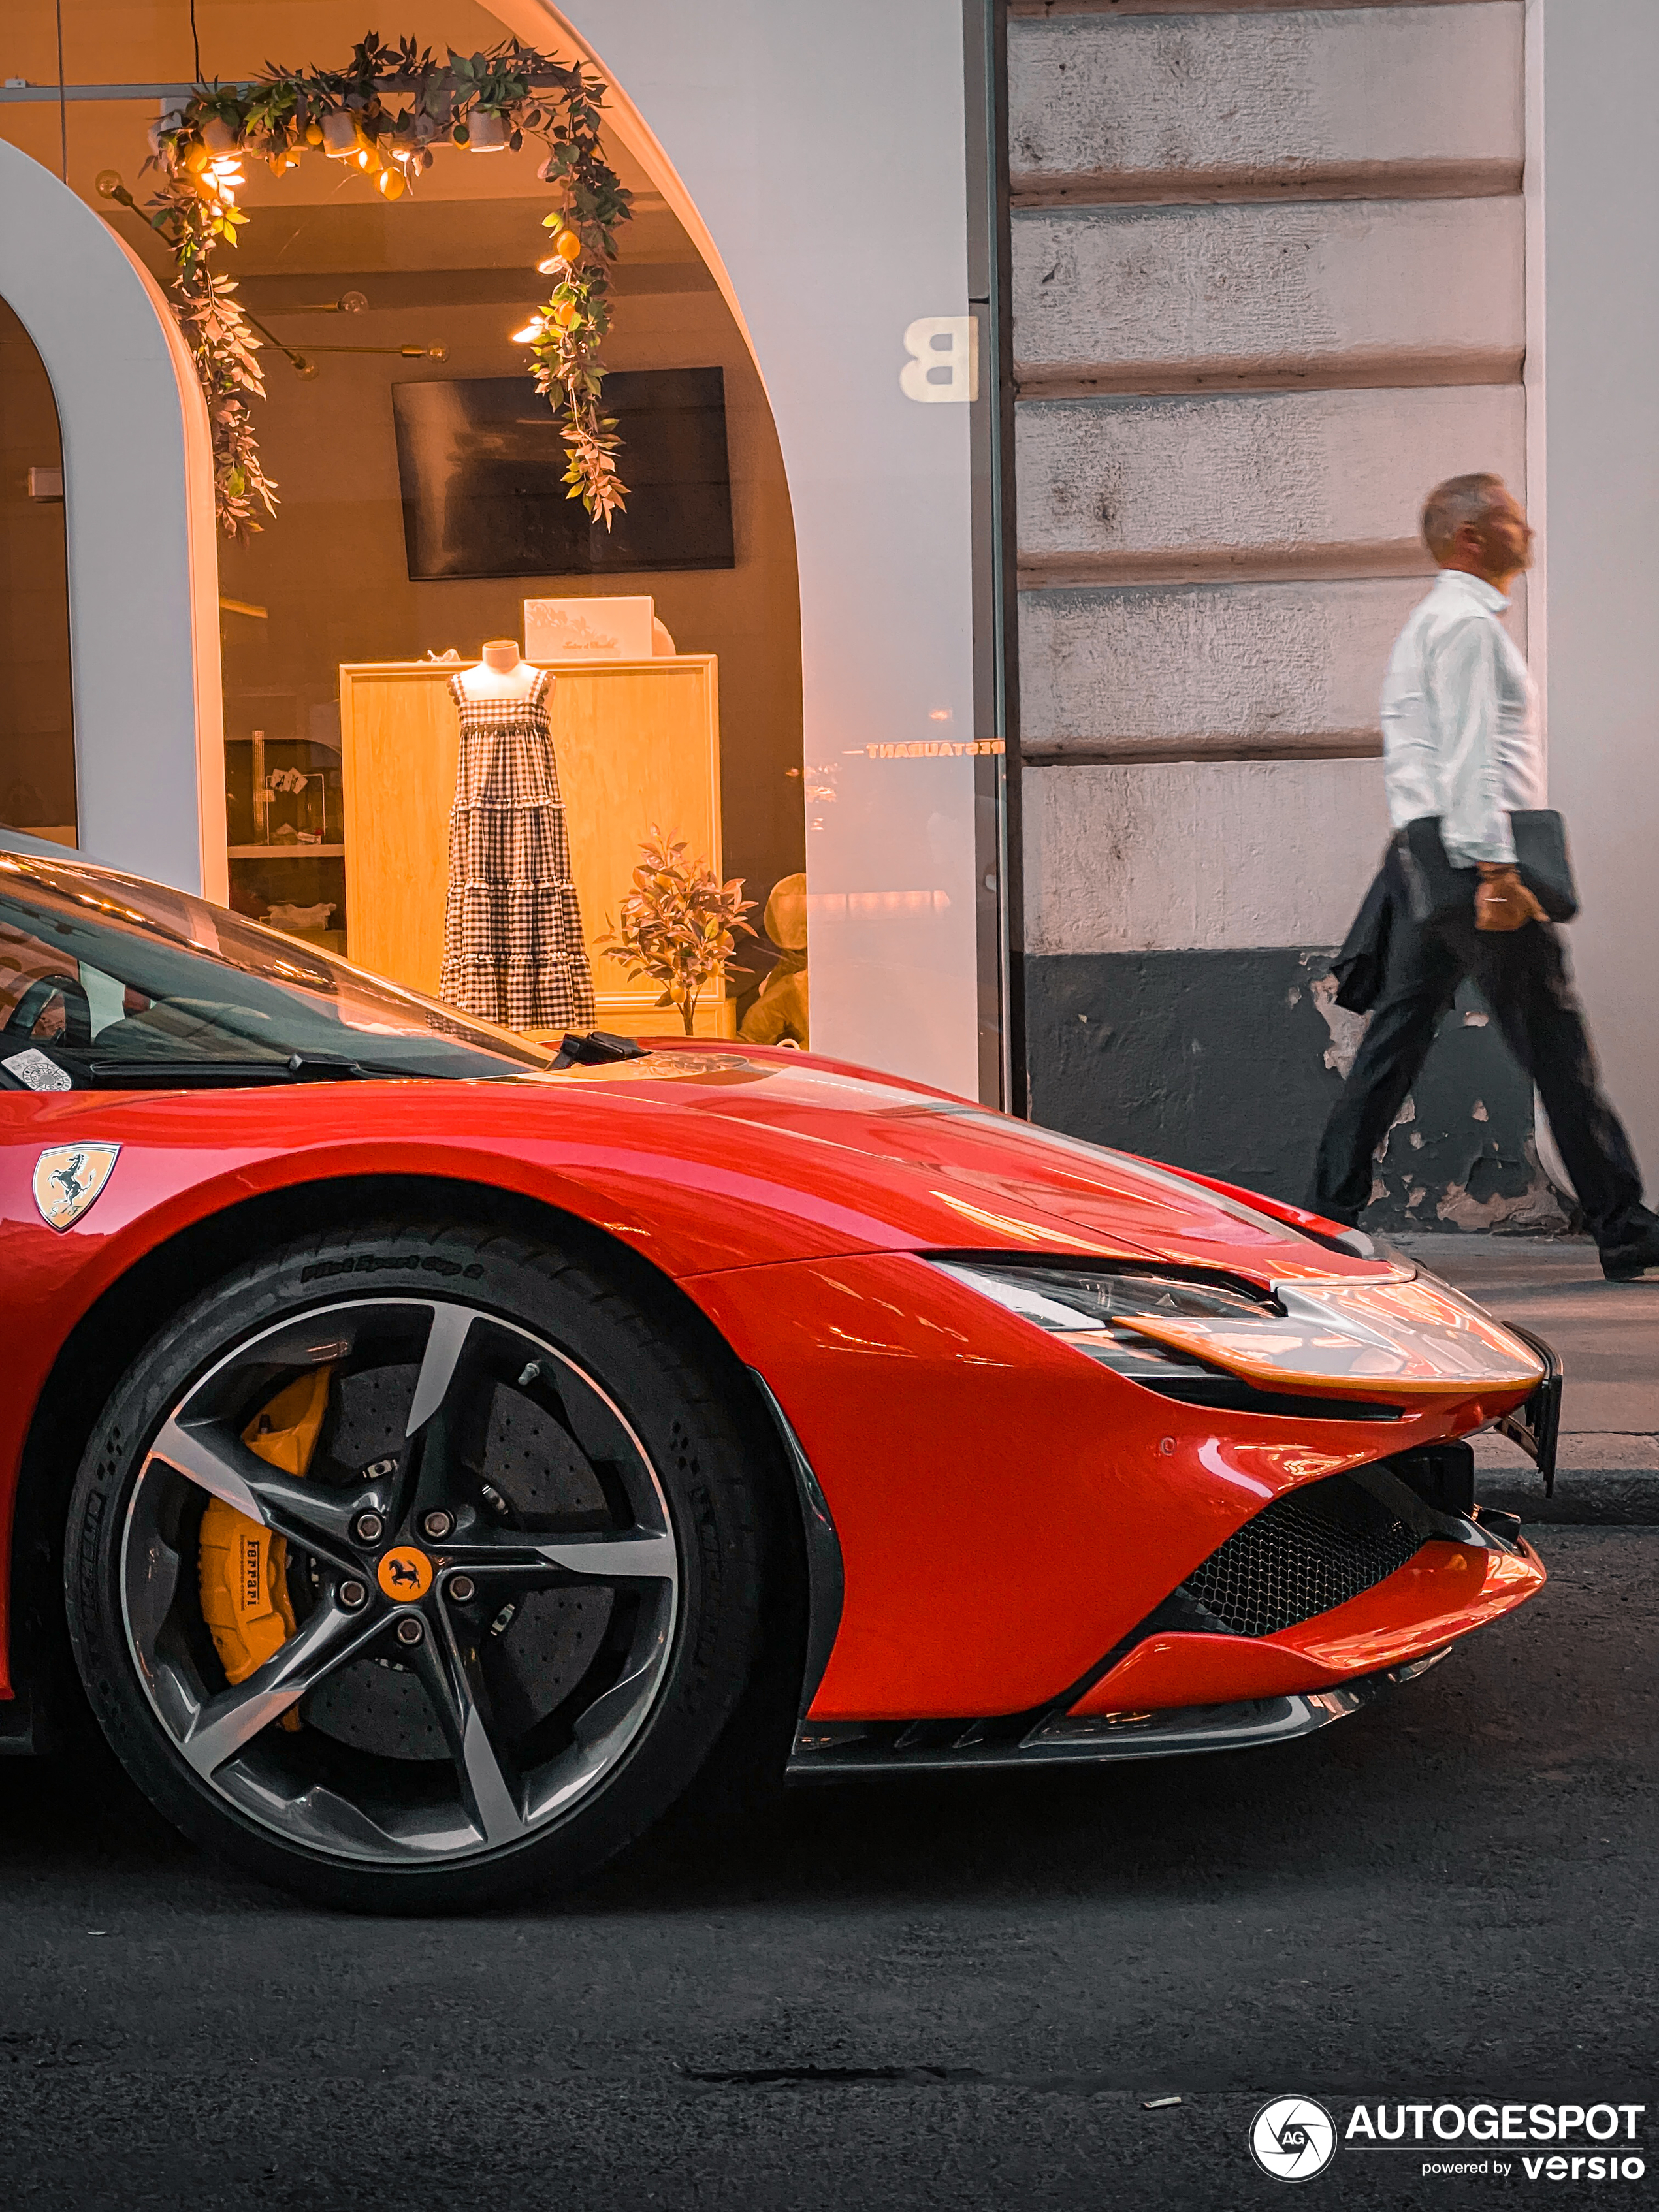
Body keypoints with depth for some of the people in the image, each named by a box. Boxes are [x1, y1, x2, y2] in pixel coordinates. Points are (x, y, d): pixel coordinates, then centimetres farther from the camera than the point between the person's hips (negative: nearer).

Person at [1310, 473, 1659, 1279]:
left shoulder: (1428, 622, 23)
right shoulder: (1466, 622, -9)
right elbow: (1471, 755, -18)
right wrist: (1496, 869, -23)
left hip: (1434, 864, 10)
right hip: (1473, 856, -10)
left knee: (1395, 1041, 7)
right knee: (1556, 1050, -5)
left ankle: (1331, 1214, 6)